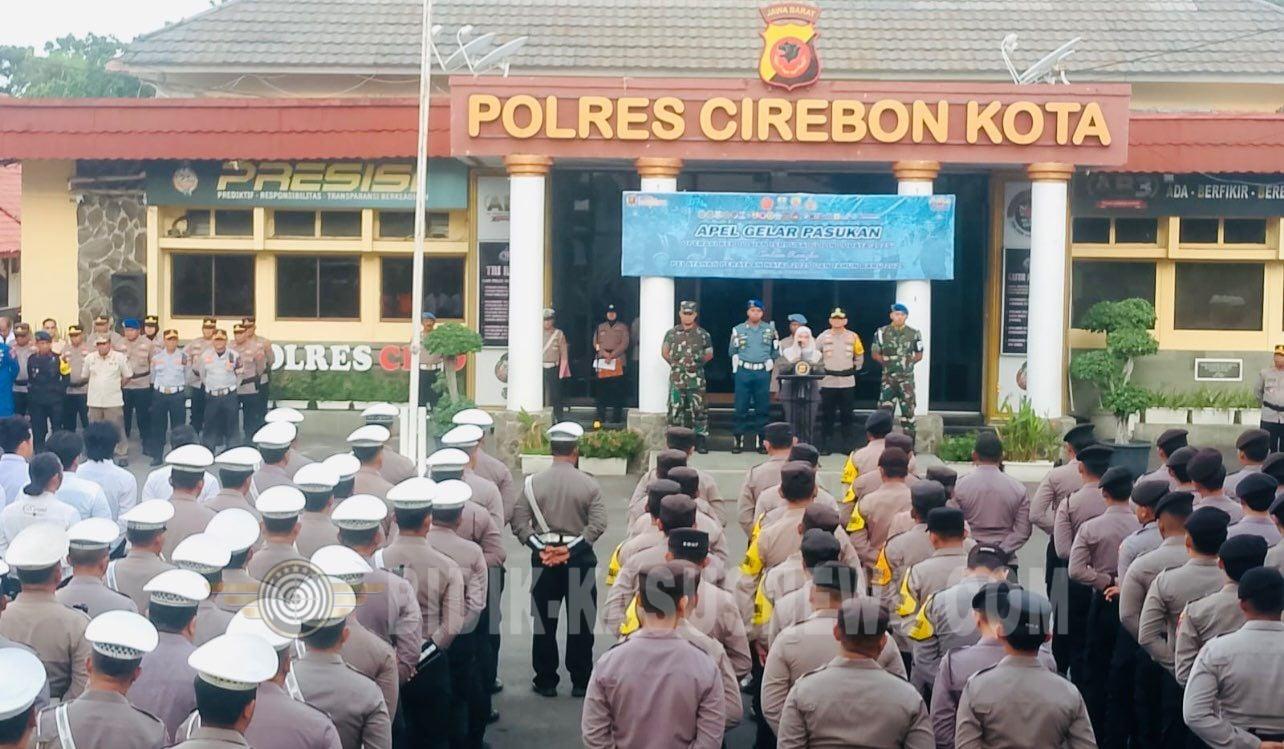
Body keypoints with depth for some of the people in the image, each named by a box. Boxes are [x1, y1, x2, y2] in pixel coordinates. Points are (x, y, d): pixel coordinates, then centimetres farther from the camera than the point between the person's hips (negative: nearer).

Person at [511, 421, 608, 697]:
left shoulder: (533, 482, -4)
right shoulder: (589, 484, -6)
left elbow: (519, 523, -7)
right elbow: (598, 524, -13)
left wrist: (540, 546, -9)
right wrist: (573, 546, -12)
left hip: (543, 557, 1)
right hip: (579, 558, -1)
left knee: (544, 622, 9)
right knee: (580, 622, 8)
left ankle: (546, 682, 14)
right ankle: (580, 682, 13)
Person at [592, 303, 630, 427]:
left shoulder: (623, 327, 8)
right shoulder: (600, 327, 15)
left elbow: (625, 343, -3)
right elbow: (596, 343, 7)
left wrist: (612, 355, -14)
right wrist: (605, 354, -11)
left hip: (618, 361, -2)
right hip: (602, 361, 2)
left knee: (617, 390, -4)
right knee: (602, 390, 0)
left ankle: (618, 416, 0)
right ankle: (601, 417, 3)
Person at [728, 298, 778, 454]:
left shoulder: (770, 329, 7)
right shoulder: (738, 329, 5)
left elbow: (776, 352, 10)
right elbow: (731, 352, 8)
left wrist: (768, 362, 2)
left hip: (763, 373, 1)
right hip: (743, 372, -1)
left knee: (762, 408, 3)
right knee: (741, 407, -2)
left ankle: (760, 441, 9)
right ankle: (738, 440, 3)